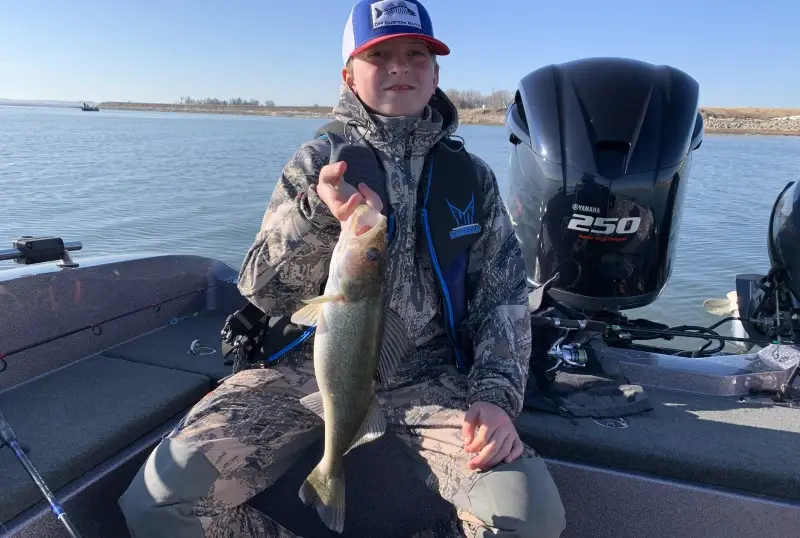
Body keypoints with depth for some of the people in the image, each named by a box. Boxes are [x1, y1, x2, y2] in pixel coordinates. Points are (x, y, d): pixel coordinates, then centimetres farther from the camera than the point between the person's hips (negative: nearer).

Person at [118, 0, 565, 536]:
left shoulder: (471, 177, 7)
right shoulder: (316, 162, 4)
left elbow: (501, 296, 5)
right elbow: (262, 292, -3)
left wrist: (496, 394, -11)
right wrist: (319, 214, -21)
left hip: (425, 372, 1)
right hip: (314, 358, 0)